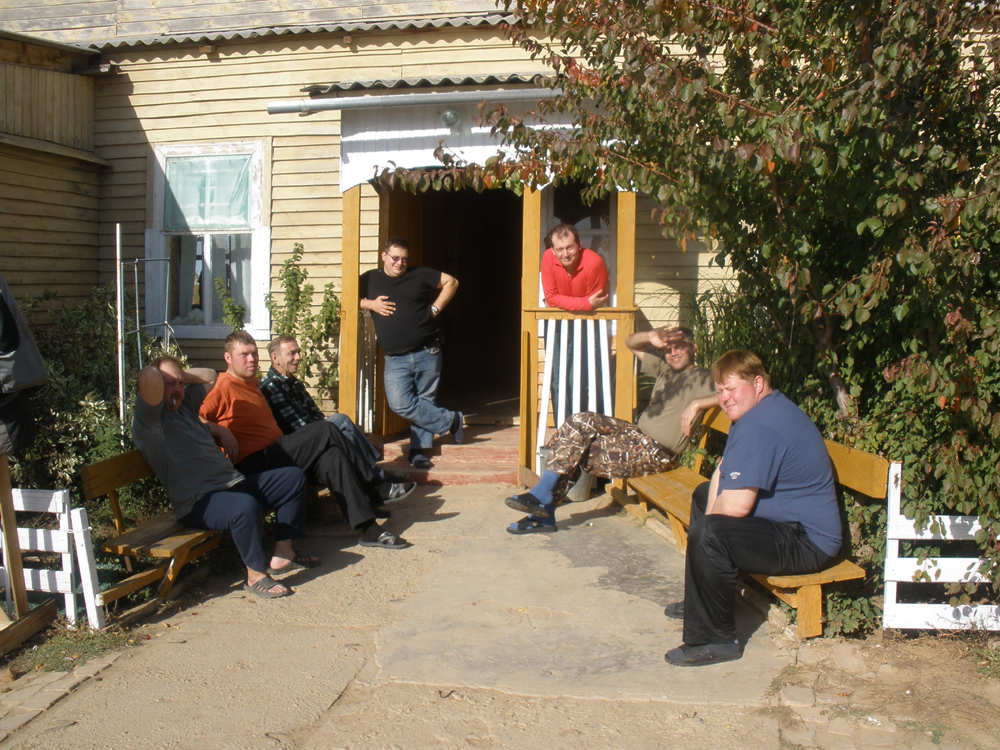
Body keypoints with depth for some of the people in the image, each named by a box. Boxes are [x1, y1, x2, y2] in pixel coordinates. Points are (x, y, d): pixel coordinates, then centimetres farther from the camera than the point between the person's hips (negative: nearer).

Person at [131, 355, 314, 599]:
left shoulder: (184, 403, 17)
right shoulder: (149, 417, -10)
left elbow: (209, 376, 33)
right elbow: (148, 377, -29)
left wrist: (181, 375, 18)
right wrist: (156, 370, -6)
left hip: (234, 482, 10)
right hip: (198, 503, -10)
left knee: (294, 478, 10)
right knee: (245, 505, -40)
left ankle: (282, 554, 9)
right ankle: (256, 575, -19)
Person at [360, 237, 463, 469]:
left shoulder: (419, 275, 7)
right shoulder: (369, 279, 10)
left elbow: (451, 282, 13)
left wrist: (435, 308, 4)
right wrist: (369, 304, -3)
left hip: (427, 353, 0)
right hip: (396, 359, 1)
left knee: (425, 401, 2)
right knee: (400, 404, -14)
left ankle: (418, 450, 11)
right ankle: (451, 420, 0)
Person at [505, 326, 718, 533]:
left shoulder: (700, 378, -2)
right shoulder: (664, 368, 19)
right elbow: (630, 343, 23)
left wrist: (696, 404, -26)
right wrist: (651, 336, 2)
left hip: (656, 453, -8)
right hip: (638, 433, 8)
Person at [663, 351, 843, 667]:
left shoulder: (758, 427, -27)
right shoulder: (761, 411, 10)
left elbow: (735, 506, -31)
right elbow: (722, 473, 12)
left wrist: (707, 527, -9)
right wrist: (711, 516, -5)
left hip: (807, 543, -12)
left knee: (708, 535, -31)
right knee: (703, 494, 27)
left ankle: (714, 641, -14)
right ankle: (700, 601, 37)